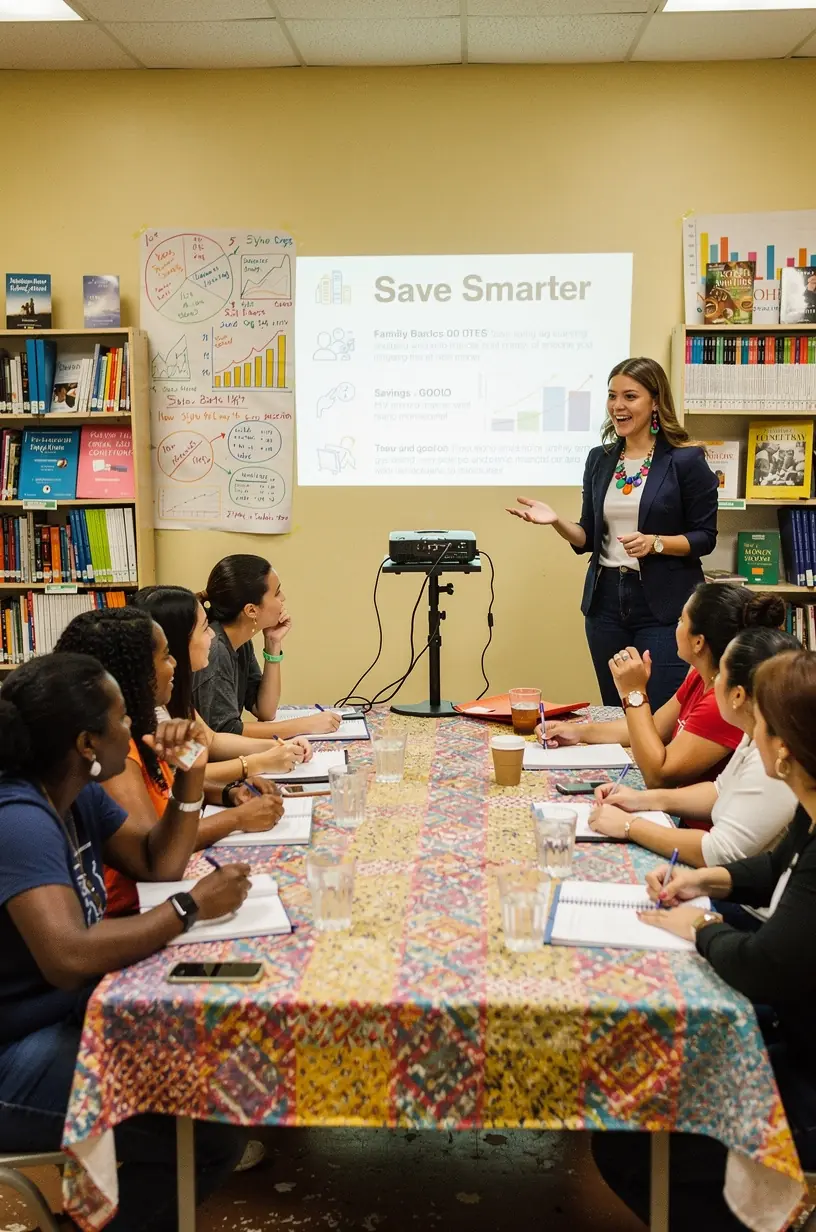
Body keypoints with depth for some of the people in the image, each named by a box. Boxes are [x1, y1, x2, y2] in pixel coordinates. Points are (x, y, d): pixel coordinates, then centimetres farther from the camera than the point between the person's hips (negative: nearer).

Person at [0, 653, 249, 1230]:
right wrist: (192, 907, -27)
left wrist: (191, 779, -3)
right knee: (212, 1133, -21)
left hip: (70, 1013, 10)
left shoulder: (79, 794, 4)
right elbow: (69, 958, -38)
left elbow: (159, 865, 12)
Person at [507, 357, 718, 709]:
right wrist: (556, 521, -6)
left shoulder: (686, 460, -5)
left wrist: (656, 543, -20)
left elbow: (705, 537, -4)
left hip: (664, 605, -5)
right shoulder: (599, 459, 10)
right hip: (606, 602, 5)